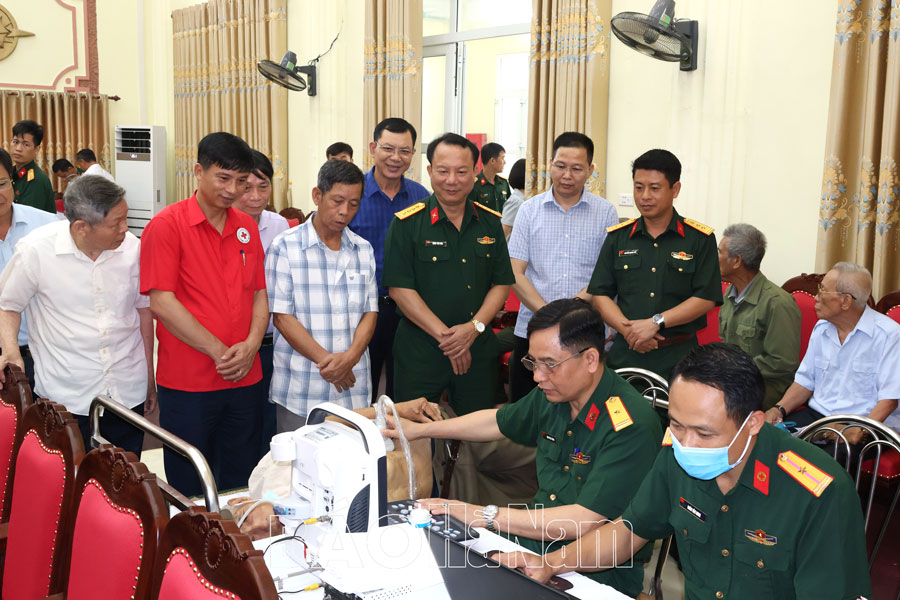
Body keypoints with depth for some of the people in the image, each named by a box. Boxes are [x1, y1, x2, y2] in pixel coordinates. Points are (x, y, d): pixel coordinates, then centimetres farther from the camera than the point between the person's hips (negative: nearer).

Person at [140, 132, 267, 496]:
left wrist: (251, 345, -6)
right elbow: (161, 301, -14)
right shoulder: (167, 224, -8)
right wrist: (219, 352, -15)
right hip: (187, 382, -5)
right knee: (189, 491, 8)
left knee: (239, 487, 15)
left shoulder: (247, 227, 9)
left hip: (244, 379, 5)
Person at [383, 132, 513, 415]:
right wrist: (445, 336, -14)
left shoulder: (490, 223, 6)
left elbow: (502, 283, 7)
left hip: (478, 350, 3)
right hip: (420, 351, -3)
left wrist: (475, 326, -10)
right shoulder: (407, 224, -6)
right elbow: (400, 288, -10)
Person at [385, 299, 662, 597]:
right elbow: (498, 422, 22)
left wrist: (486, 515, -27)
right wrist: (418, 430, 22)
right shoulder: (553, 395, 1)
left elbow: (585, 521, -29)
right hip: (534, 539, 7)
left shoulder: (632, 425, -24)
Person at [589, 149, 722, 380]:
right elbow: (600, 294, 6)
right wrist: (627, 329, -11)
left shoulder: (700, 239, 2)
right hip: (624, 355, 2)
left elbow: (707, 298, -5)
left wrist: (656, 323, -14)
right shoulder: (618, 237, 10)